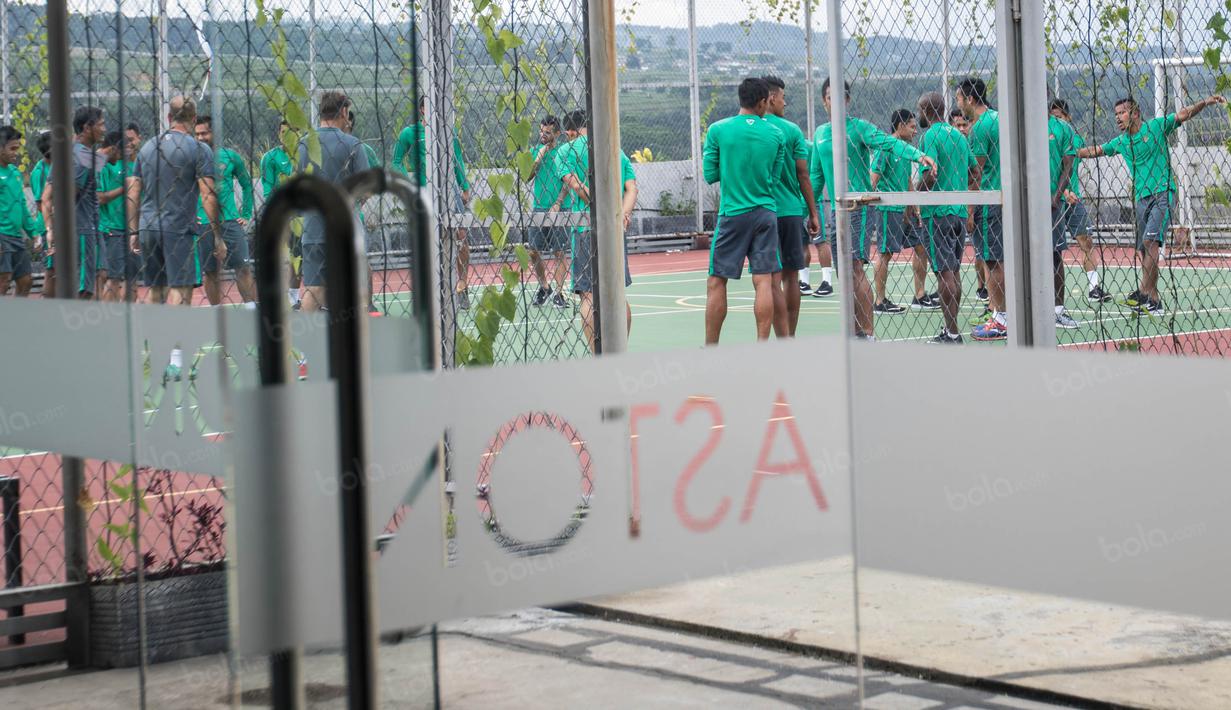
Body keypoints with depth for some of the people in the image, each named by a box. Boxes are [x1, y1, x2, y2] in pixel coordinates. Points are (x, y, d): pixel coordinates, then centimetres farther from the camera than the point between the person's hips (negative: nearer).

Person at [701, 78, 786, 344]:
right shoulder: (776, 134, 2)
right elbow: (775, 177, 10)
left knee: (716, 283, 4)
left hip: (732, 213, -2)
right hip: (766, 212, 2)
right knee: (765, 282, 2)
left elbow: (710, 175, 1)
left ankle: (710, 348, 5)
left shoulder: (718, 130, -4)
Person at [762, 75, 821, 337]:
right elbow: (803, 175, 0)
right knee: (791, 276, 10)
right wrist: (813, 213, 7)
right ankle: (790, 338, 16)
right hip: (792, 211, 0)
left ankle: (784, 340, -9)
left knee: (772, 277, -3)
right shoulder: (792, 131, 0)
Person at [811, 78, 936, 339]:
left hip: (858, 207, -7)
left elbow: (889, 142, -19)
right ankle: (857, 330, 17)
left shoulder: (858, 127, -4)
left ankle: (868, 334, -14)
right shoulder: (820, 133, 15)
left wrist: (917, 154, -36)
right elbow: (816, 175, 22)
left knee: (855, 266, -15)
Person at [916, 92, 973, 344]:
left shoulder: (931, 136, -10)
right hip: (959, 210, 8)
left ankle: (952, 333, -8)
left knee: (944, 273, -7)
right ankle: (951, 329, 17)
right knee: (953, 271, 12)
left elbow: (930, 174, -20)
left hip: (938, 212, -8)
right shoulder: (959, 135, 14)